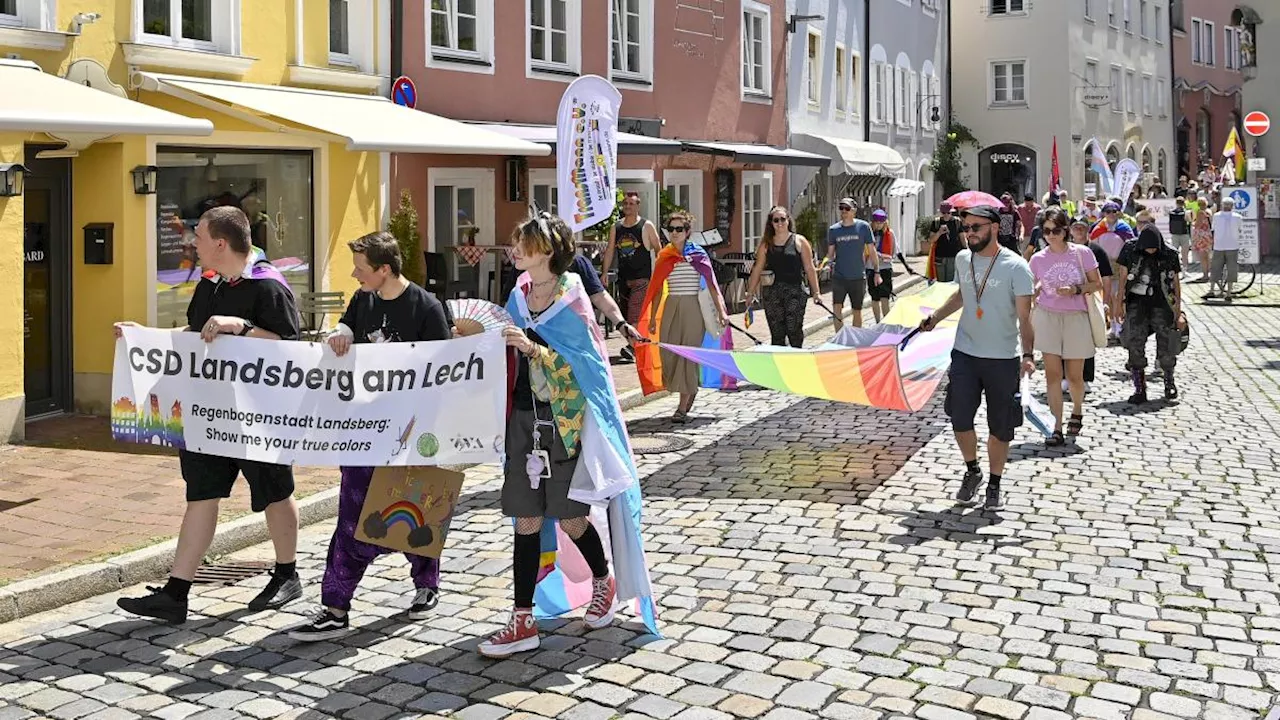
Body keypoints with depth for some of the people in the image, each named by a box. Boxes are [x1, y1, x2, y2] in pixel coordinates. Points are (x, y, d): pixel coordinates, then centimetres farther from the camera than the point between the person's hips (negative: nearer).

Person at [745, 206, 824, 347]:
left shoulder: (799, 241, 5)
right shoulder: (766, 244, 11)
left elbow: (810, 268, 5)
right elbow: (757, 269, 13)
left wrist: (816, 292, 0)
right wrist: (750, 293, 10)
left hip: (795, 290, -2)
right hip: (772, 292, 2)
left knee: (794, 330, -11)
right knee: (776, 334, 3)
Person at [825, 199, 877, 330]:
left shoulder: (864, 227, -2)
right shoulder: (833, 229, 3)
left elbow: (871, 251, 3)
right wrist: (828, 261, -9)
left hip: (858, 277, 0)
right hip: (839, 276, 1)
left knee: (857, 311, 9)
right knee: (837, 308, -13)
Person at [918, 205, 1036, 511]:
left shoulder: (1015, 266, -12)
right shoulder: (963, 259, 4)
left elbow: (1024, 316, -15)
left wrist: (1028, 354, -26)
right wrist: (934, 318, 17)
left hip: (1003, 359, -4)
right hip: (965, 353, 4)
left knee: (1000, 427, 6)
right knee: (959, 418, -1)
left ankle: (994, 485, 22)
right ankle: (972, 471, 24)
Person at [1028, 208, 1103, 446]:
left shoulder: (1081, 253, -4)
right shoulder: (1038, 259, 1)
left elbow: (1097, 284, 1)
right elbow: (1031, 291, 11)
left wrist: (1076, 289, -15)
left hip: (1076, 318, -1)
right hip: (1048, 317, 1)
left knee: (1074, 375, 7)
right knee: (1052, 374, -4)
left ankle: (1077, 411, 38)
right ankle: (1057, 428, 0)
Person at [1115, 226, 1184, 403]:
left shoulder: (1169, 255, 0)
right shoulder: (1130, 250, -1)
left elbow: (1176, 282, 7)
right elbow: (1123, 276, 4)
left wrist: (1178, 308, 6)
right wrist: (1120, 302, 0)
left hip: (1161, 304, 0)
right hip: (1136, 303, 0)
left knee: (1167, 345, 0)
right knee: (1135, 345, -7)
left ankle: (1169, 379, 27)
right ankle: (1139, 388, 0)